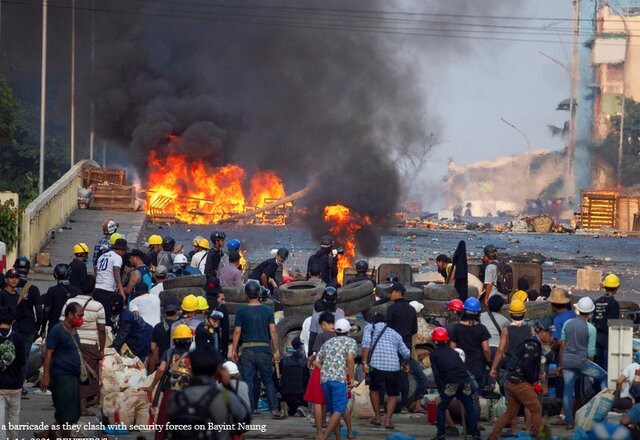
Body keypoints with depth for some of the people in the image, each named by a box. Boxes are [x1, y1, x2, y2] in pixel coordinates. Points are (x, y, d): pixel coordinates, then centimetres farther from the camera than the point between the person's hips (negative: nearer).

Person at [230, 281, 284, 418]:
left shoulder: (241, 311, -2)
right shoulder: (267, 310, 1)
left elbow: (237, 332, -3)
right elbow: (273, 331, -1)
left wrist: (233, 350, 3)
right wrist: (276, 350, 3)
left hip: (248, 350, -1)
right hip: (264, 349, 1)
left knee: (247, 381, 2)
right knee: (268, 381, 9)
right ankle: (274, 410, 6)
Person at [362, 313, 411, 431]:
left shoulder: (370, 327, 15)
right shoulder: (394, 333, 21)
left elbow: (366, 344, -5)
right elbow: (406, 353, 14)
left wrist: (364, 362, -9)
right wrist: (405, 364, 35)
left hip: (376, 366, -1)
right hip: (393, 368, 1)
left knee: (374, 389, 26)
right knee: (393, 394, 21)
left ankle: (377, 418, 26)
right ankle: (388, 420, 7)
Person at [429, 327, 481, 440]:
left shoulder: (434, 354, 9)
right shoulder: (453, 351, 24)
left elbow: (436, 374, 1)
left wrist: (441, 390, 2)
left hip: (451, 384, -4)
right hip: (465, 380, 4)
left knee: (441, 408, 11)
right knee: (470, 409, 12)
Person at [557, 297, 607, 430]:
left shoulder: (567, 323, 3)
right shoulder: (590, 329, -10)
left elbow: (562, 345, 7)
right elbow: (590, 352, -8)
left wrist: (560, 365, 14)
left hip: (566, 360, 4)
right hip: (581, 361, -4)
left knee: (568, 390, 8)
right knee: (604, 376, 16)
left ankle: (569, 421, 10)